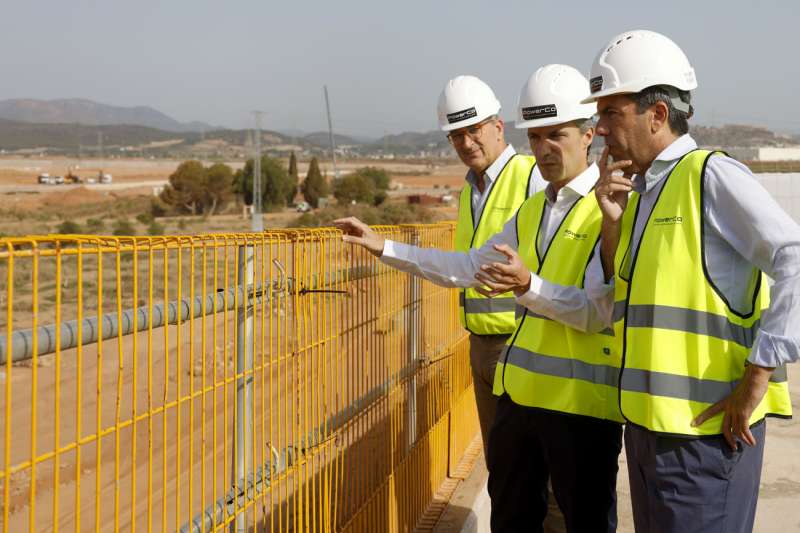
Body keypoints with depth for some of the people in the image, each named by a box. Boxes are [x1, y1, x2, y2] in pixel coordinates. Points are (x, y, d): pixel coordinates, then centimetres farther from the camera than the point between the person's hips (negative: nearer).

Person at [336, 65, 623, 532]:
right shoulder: (533, 211, 14)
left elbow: (604, 310, -20)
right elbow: (468, 267, 21)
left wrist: (528, 286, -33)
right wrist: (383, 247, 16)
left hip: (582, 402, -8)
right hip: (520, 393, 8)